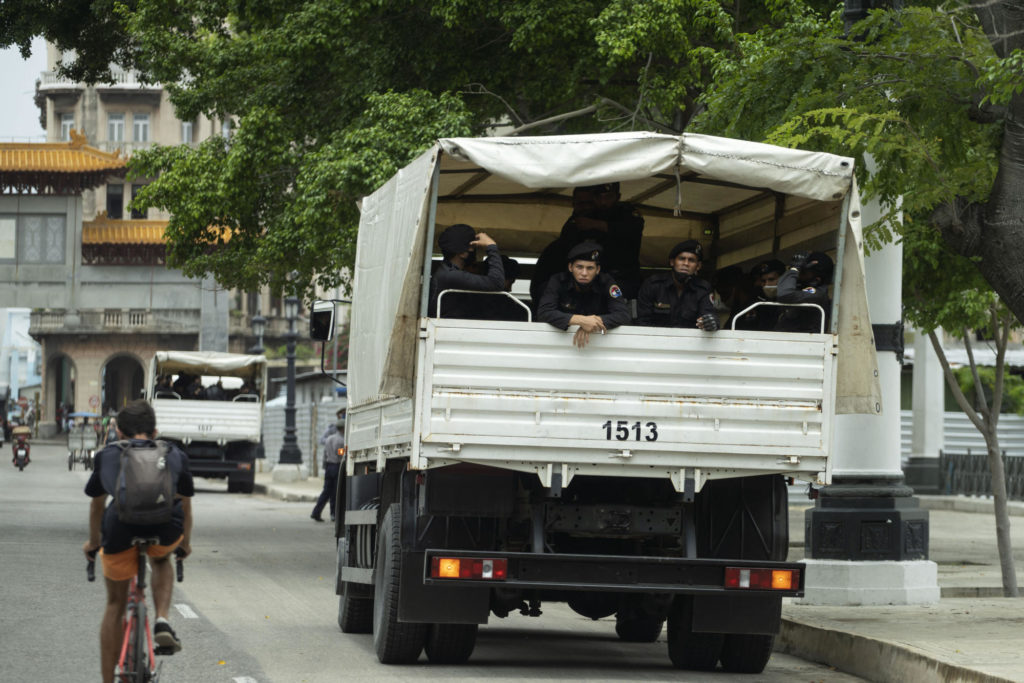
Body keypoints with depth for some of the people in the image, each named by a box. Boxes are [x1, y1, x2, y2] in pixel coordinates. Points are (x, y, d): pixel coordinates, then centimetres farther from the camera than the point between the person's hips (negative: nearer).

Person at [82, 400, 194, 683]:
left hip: (121, 532, 0)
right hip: (165, 532, 0)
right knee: (161, 560, 37)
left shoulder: (107, 455, 26)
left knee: (115, 604, 20)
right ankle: (162, 620, 13)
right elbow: (185, 504, 36)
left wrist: (93, 542, 55)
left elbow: (97, 503, 38)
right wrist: (185, 542, 54)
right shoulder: (176, 455, 26)